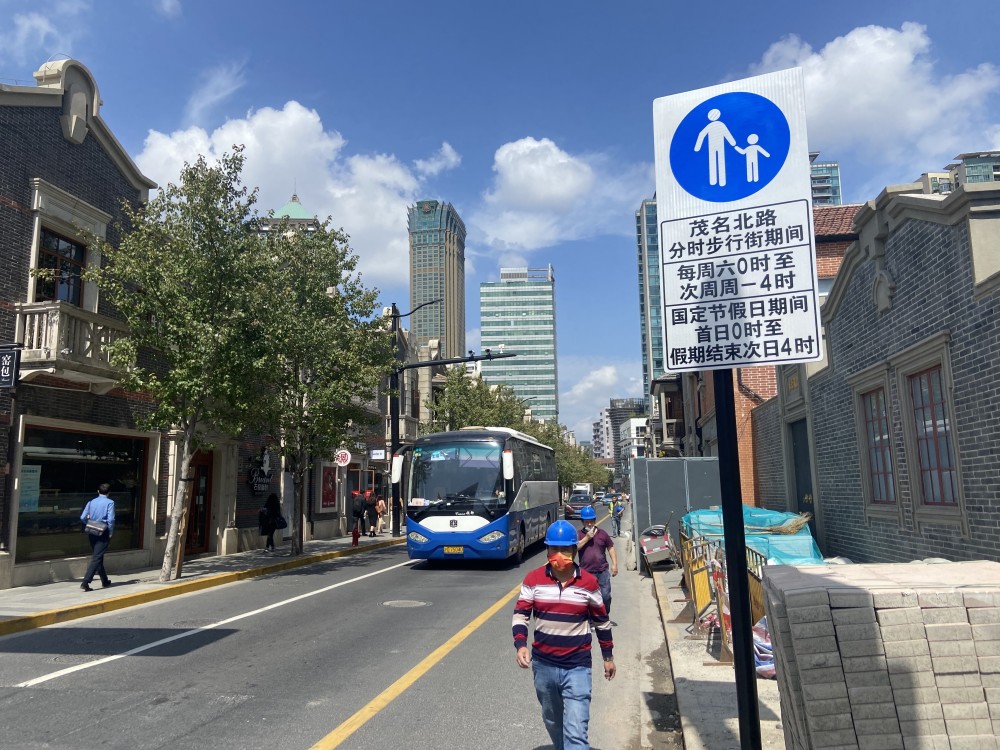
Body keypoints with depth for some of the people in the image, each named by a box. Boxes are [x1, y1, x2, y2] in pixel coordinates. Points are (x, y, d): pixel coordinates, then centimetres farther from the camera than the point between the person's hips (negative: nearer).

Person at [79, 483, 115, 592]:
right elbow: (110, 519, -16)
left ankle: (105, 581, 28)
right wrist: (110, 533, -4)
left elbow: (83, 517, 1)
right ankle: (85, 582, -16)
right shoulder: (109, 502, -8)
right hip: (103, 534, -6)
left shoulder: (91, 502, 6)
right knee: (97, 558, -5)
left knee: (97, 557, 16)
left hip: (92, 533, 6)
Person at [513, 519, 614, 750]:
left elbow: (601, 621, 5)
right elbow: (520, 614, -4)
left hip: (577, 667, -2)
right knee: (552, 721, 23)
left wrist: (608, 656, 13)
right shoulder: (533, 580, -7)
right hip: (543, 665, 2)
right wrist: (521, 645, -21)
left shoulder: (589, 582, -7)